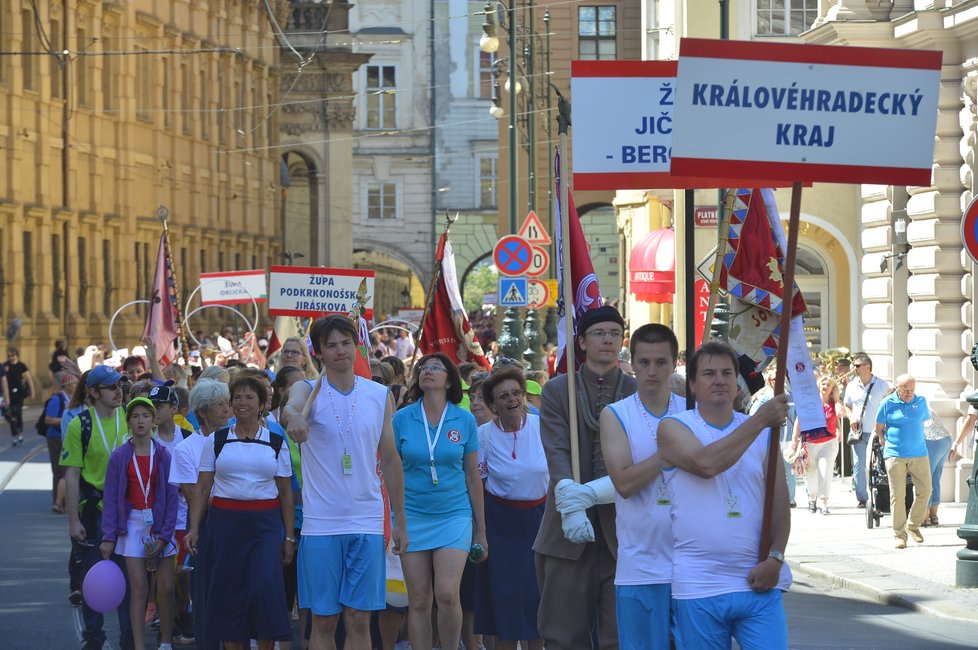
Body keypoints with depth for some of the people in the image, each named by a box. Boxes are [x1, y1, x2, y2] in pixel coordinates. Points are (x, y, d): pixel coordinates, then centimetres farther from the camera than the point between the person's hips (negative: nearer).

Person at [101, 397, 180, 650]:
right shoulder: (119, 457, -1)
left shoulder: (163, 455, -1)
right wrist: (108, 537, -5)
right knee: (139, 589, -3)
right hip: (132, 525, -1)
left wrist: (164, 535, -7)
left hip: (160, 524, 1)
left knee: (166, 588, 0)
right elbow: (111, 499, 0)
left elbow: (172, 498, -1)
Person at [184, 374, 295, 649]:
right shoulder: (217, 440, 8)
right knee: (229, 592, 1)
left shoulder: (276, 442, 7)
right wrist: (193, 528, -3)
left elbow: (286, 493, 9)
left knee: (266, 587, -15)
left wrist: (289, 537, 5)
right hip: (225, 521, 1)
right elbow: (202, 488, 6)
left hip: (266, 523, -1)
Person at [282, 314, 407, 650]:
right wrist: (293, 417, -51)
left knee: (359, 620, 2)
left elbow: (390, 459, 13)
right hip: (320, 524, -2)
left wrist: (400, 522, 12)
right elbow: (291, 407, -26)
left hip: (367, 523, 2)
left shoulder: (380, 395, 7)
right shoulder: (307, 391, 0)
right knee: (324, 621, 2)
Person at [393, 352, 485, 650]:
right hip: (412, 516, 1)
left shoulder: (464, 420, 1)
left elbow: (473, 477, 6)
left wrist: (481, 531, 8)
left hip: (454, 515, -1)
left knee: (447, 594, -15)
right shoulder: (402, 419, 1)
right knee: (418, 600, 1)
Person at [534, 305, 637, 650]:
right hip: (569, 531, 0)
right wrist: (570, 503, -22)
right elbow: (557, 453, -5)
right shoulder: (557, 391, 8)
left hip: (622, 529, 0)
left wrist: (589, 492, -18)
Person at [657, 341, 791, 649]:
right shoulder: (674, 427, 2)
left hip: (759, 581, 2)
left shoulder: (763, 432, 12)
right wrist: (760, 419, -16)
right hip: (699, 586, -2)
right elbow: (706, 463, -19)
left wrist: (775, 558, -6)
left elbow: (780, 502, 9)